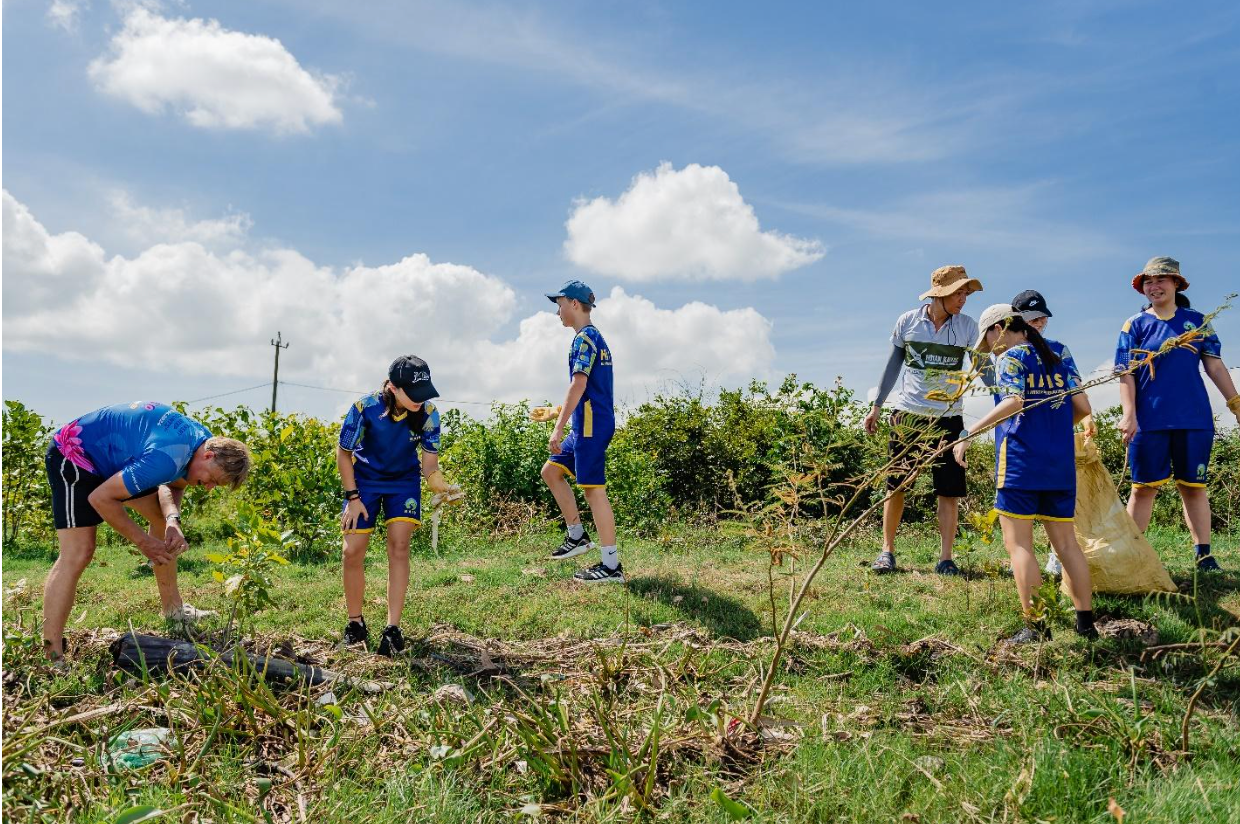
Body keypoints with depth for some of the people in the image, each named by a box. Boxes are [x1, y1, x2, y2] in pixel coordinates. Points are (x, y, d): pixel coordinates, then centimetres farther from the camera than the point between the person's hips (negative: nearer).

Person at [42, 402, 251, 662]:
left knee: (163, 517, 13)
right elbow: (100, 497, -30)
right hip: (72, 454, -10)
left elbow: (173, 485, 7)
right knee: (77, 554, -19)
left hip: (111, 456, 10)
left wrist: (172, 519, -14)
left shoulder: (206, 441, -7)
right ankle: (51, 657, -18)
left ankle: (174, 610, 24)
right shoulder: (166, 458, -36)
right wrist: (143, 542, -20)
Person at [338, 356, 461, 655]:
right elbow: (343, 453, -12)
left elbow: (429, 465, -17)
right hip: (364, 479, -1)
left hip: (404, 480, 1)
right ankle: (355, 623, 16)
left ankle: (392, 628, -10)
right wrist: (353, 497, -13)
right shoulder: (365, 408, -28)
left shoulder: (428, 414, -22)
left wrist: (442, 487, -39)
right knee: (353, 551, -5)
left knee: (399, 546, -14)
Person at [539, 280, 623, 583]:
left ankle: (611, 566, -4)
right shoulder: (594, 337, 19)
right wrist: (556, 413, 29)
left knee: (593, 488, -8)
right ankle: (577, 535, 20)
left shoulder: (585, 338, -11)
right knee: (551, 471, 17)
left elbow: (578, 385, -21)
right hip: (586, 425, 10)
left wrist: (558, 428, -24)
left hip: (591, 425, -10)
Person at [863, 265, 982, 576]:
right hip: (907, 414, 0)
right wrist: (877, 406, 11)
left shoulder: (967, 326, 0)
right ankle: (887, 551, 17)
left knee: (949, 491, -1)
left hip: (948, 418, 1)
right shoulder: (908, 321, 0)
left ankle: (945, 559, 7)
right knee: (895, 485, 4)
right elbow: (893, 365, 9)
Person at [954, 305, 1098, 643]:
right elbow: (1082, 406, 11)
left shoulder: (1011, 357, -4)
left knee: (1019, 544, -2)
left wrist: (968, 435, -24)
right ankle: (1085, 622, 15)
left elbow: (1013, 402, -21)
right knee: (1066, 542, 12)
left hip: (1021, 463, -7)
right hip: (1061, 465, 7)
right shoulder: (1058, 357, 16)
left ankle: (1036, 626, -4)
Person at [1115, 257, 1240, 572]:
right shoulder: (1135, 325, 3)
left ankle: (1204, 554, 12)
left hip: (1194, 418, 2)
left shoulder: (1196, 320, 9)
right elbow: (1126, 373, -3)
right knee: (1144, 487, 2)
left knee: (1194, 486, 7)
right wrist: (1129, 415, -12)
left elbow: (1215, 366, 11)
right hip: (1149, 420, -2)